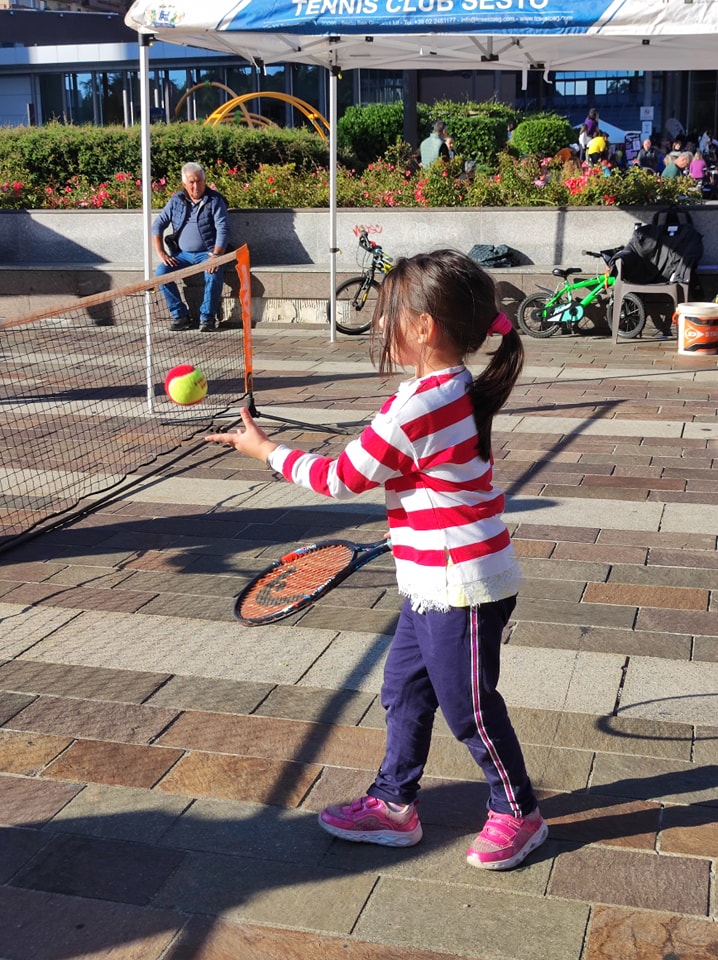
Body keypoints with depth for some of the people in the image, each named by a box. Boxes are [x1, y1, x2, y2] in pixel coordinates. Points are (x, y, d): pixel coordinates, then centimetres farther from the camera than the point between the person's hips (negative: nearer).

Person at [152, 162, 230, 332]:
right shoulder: (176, 201, 7)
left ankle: (207, 317, -16)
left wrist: (216, 256, -23)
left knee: (214, 274, -34)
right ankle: (180, 315, -10)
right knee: (161, 272, -21)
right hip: (182, 253, 3)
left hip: (207, 253, -3)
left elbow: (223, 229, -10)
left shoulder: (215, 200, -2)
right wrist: (161, 253, -6)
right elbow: (158, 226, 8)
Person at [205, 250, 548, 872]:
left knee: (469, 707, 7)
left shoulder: (417, 407, -25)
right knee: (404, 690, 19)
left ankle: (518, 812, 26)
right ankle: (394, 803, 32)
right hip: (439, 584, 10)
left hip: (460, 588, -10)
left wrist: (267, 451, -4)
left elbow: (343, 478, -16)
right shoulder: (460, 391, 5)